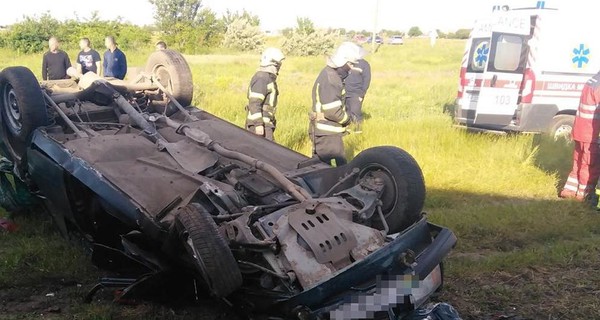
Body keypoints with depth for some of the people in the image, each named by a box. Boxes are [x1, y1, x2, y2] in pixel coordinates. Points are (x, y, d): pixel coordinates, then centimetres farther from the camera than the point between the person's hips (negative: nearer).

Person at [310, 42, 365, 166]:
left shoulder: (331, 73, 11)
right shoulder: (330, 79, -22)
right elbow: (332, 111, -26)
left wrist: (345, 116, 7)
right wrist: (347, 119, -8)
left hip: (324, 130, 10)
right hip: (327, 133, -10)